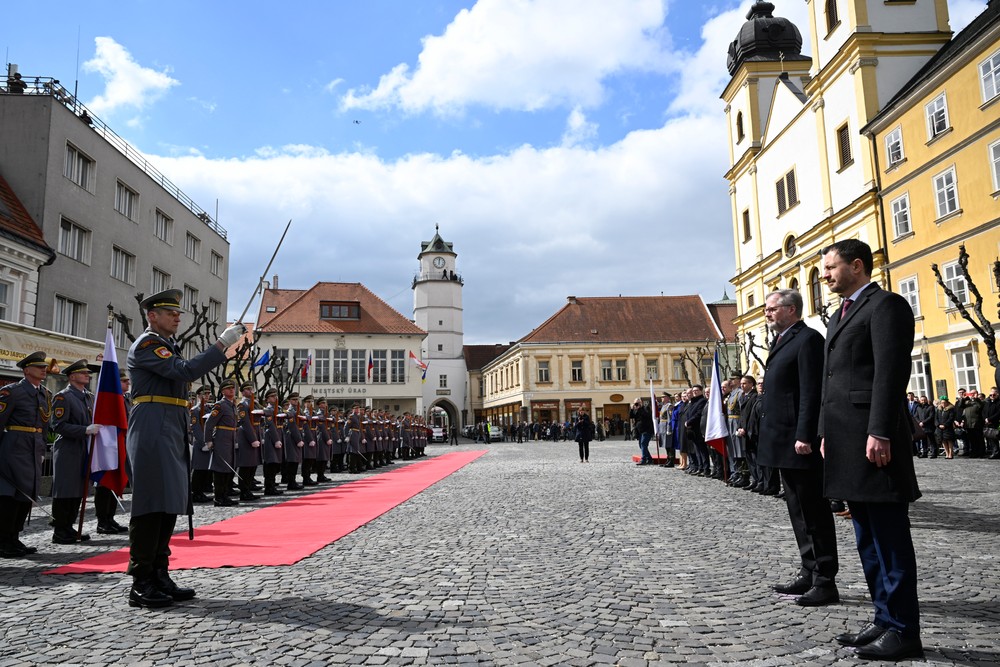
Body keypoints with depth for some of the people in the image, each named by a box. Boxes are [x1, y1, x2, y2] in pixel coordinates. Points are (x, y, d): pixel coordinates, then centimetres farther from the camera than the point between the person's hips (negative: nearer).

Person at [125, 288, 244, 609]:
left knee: (168, 504, 10)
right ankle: (141, 585, -3)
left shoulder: (168, 344, 23)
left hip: (171, 432, 10)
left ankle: (159, 577, 17)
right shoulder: (147, 343, -7)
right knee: (151, 505, -8)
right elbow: (185, 371, -20)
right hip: (153, 429, -10)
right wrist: (222, 344, -20)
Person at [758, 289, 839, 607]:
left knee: (815, 512, -2)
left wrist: (804, 436, -23)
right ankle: (809, 574, 24)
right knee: (799, 512, 15)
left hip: (801, 443, -10)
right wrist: (767, 436, 17)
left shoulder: (808, 339, -11)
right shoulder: (782, 342, 18)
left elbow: (811, 392, -19)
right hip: (784, 444, 10)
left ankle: (825, 583, 6)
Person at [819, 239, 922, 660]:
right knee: (868, 538, 14)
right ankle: (885, 619, 23)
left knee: (889, 538, -2)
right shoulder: (840, 315, 22)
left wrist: (880, 433, -22)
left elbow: (891, 373, -16)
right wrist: (826, 432, 17)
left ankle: (903, 630, 6)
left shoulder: (885, 305, -7)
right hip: (846, 443, 10)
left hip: (873, 440, -10)